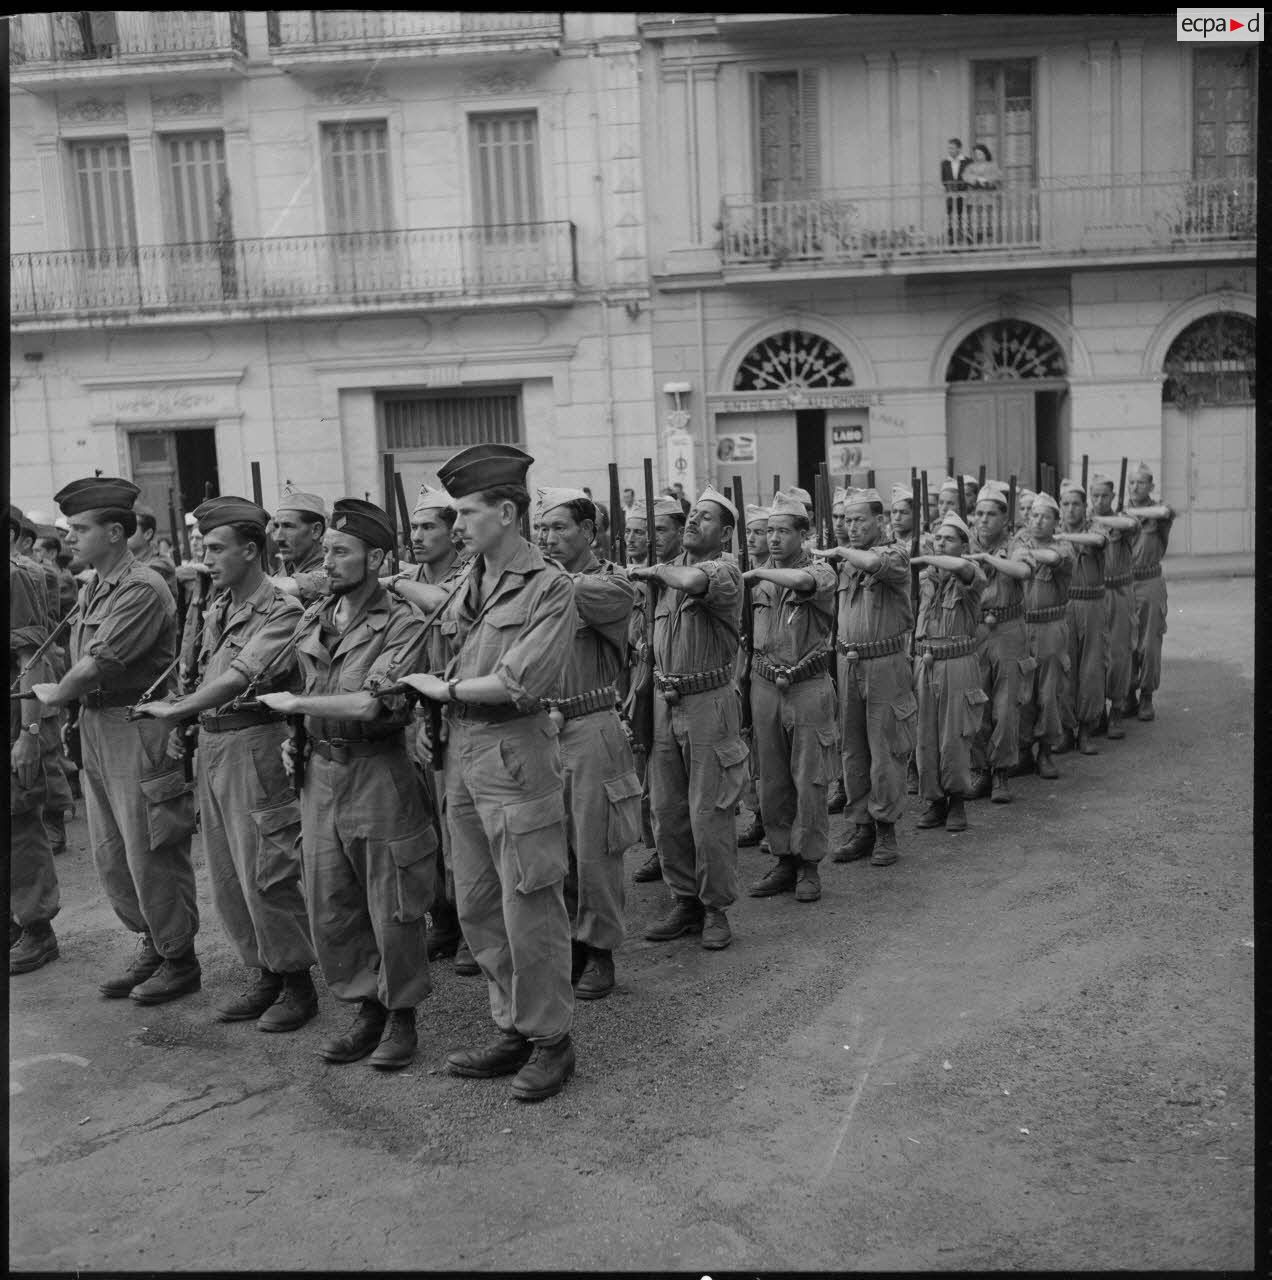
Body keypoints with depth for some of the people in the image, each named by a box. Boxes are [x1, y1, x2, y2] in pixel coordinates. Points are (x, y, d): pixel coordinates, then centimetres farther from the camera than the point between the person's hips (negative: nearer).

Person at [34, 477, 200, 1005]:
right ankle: (153, 945, 30)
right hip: (95, 728, 9)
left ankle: (179, 960, 16)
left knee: (150, 854, 1)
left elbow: (98, 665, -19)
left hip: (138, 731, -9)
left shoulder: (143, 588, -16)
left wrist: (55, 694, -5)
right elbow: (82, 660, 11)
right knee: (110, 856, 15)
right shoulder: (91, 590, 13)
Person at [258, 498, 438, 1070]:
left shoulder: (402, 624, -12)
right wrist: (290, 738, 7)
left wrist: (293, 704, -13)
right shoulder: (311, 619, 9)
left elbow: (368, 703, -23)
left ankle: (401, 1018, 22)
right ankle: (366, 1009, 28)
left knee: (391, 908, 4)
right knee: (328, 907, 12)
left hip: (378, 773, -6)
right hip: (318, 771, 6)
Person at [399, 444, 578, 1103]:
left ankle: (551, 1039, 17)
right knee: (476, 906, 14)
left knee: (529, 906, 1)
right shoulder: (468, 587, 12)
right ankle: (512, 1030, 28)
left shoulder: (550, 586, -9)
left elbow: (522, 681, -17)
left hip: (515, 751, -8)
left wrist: (446, 689, -9)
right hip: (461, 751, 8)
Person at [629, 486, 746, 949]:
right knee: (666, 810, 10)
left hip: (709, 703, -6)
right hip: (665, 702, 6)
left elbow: (693, 581, -31)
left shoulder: (725, 570, -9)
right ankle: (684, 901, 24)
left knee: (708, 813, -1)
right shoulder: (670, 567, 11)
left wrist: (655, 569, -14)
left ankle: (716, 908, 14)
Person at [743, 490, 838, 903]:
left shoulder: (820, 570, -6)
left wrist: (758, 574, -19)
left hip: (808, 687, -4)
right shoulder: (760, 579, 8)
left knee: (809, 782, 1)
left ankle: (808, 865, 13)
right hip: (764, 686, 4)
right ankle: (784, 860, 22)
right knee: (771, 782, 9)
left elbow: (801, 580, -30)